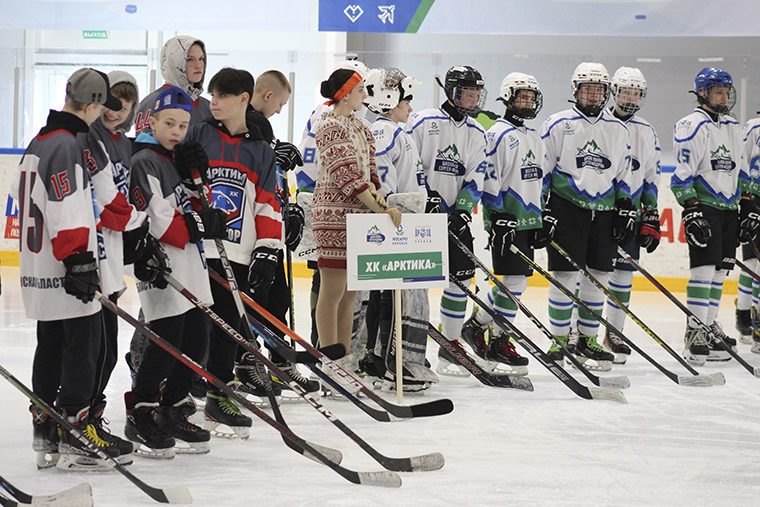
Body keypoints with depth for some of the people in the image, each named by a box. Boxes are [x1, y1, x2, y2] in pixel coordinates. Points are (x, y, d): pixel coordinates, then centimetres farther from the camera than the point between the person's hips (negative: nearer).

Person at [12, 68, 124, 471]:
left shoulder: (39, 142, 15)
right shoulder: (68, 145, -16)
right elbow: (67, 212, -22)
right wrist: (79, 261, -21)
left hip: (38, 270, 10)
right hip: (63, 273, -10)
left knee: (51, 348, 13)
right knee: (82, 347, -4)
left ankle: (46, 436, 18)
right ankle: (75, 439, -4)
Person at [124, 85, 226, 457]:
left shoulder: (177, 159, 18)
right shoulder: (144, 162, -10)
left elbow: (194, 209, 15)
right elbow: (157, 222, -18)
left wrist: (192, 176, 0)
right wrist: (202, 225, -13)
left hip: (189, 264, 9)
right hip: (160, 267, -9)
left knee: (197, 339, 8)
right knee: (167, 342, -9)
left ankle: (172, 412, 20)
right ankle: (140, 416, 3)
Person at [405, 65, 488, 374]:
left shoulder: (476, 133, 10)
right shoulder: (423, 122, -6)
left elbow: (475, 178, 6)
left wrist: (463, 210, -7)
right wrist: (426, 193, -16)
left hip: (455, 216, 5)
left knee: (461, 277, 3)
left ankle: (450, 346, 14)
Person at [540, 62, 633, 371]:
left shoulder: (617, 129, 13)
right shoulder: (558, 125, -1)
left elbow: (623, 173, 18)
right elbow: (541, 169, -1)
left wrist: (626, 210, 11)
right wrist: (543, 211, -7)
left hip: (604, 212, 4)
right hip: (567, 209, -4)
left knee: (597, 277, 5)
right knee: (565, 276, -6)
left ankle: (587, 341, 16)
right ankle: (559, 341, 5)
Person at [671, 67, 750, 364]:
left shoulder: (732, 128, 17)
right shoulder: (693, 126, -8)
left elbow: (741, 171, 23)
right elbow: (682, 174, -14)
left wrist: (749, 208, 17)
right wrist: (691, 211, -21)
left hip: (729, 210, 8)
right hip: (703, 208, -8)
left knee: (719, 271, 9)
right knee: (704, 268, -12)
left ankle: (710, 327, 18)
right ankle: (694, 336, -10)